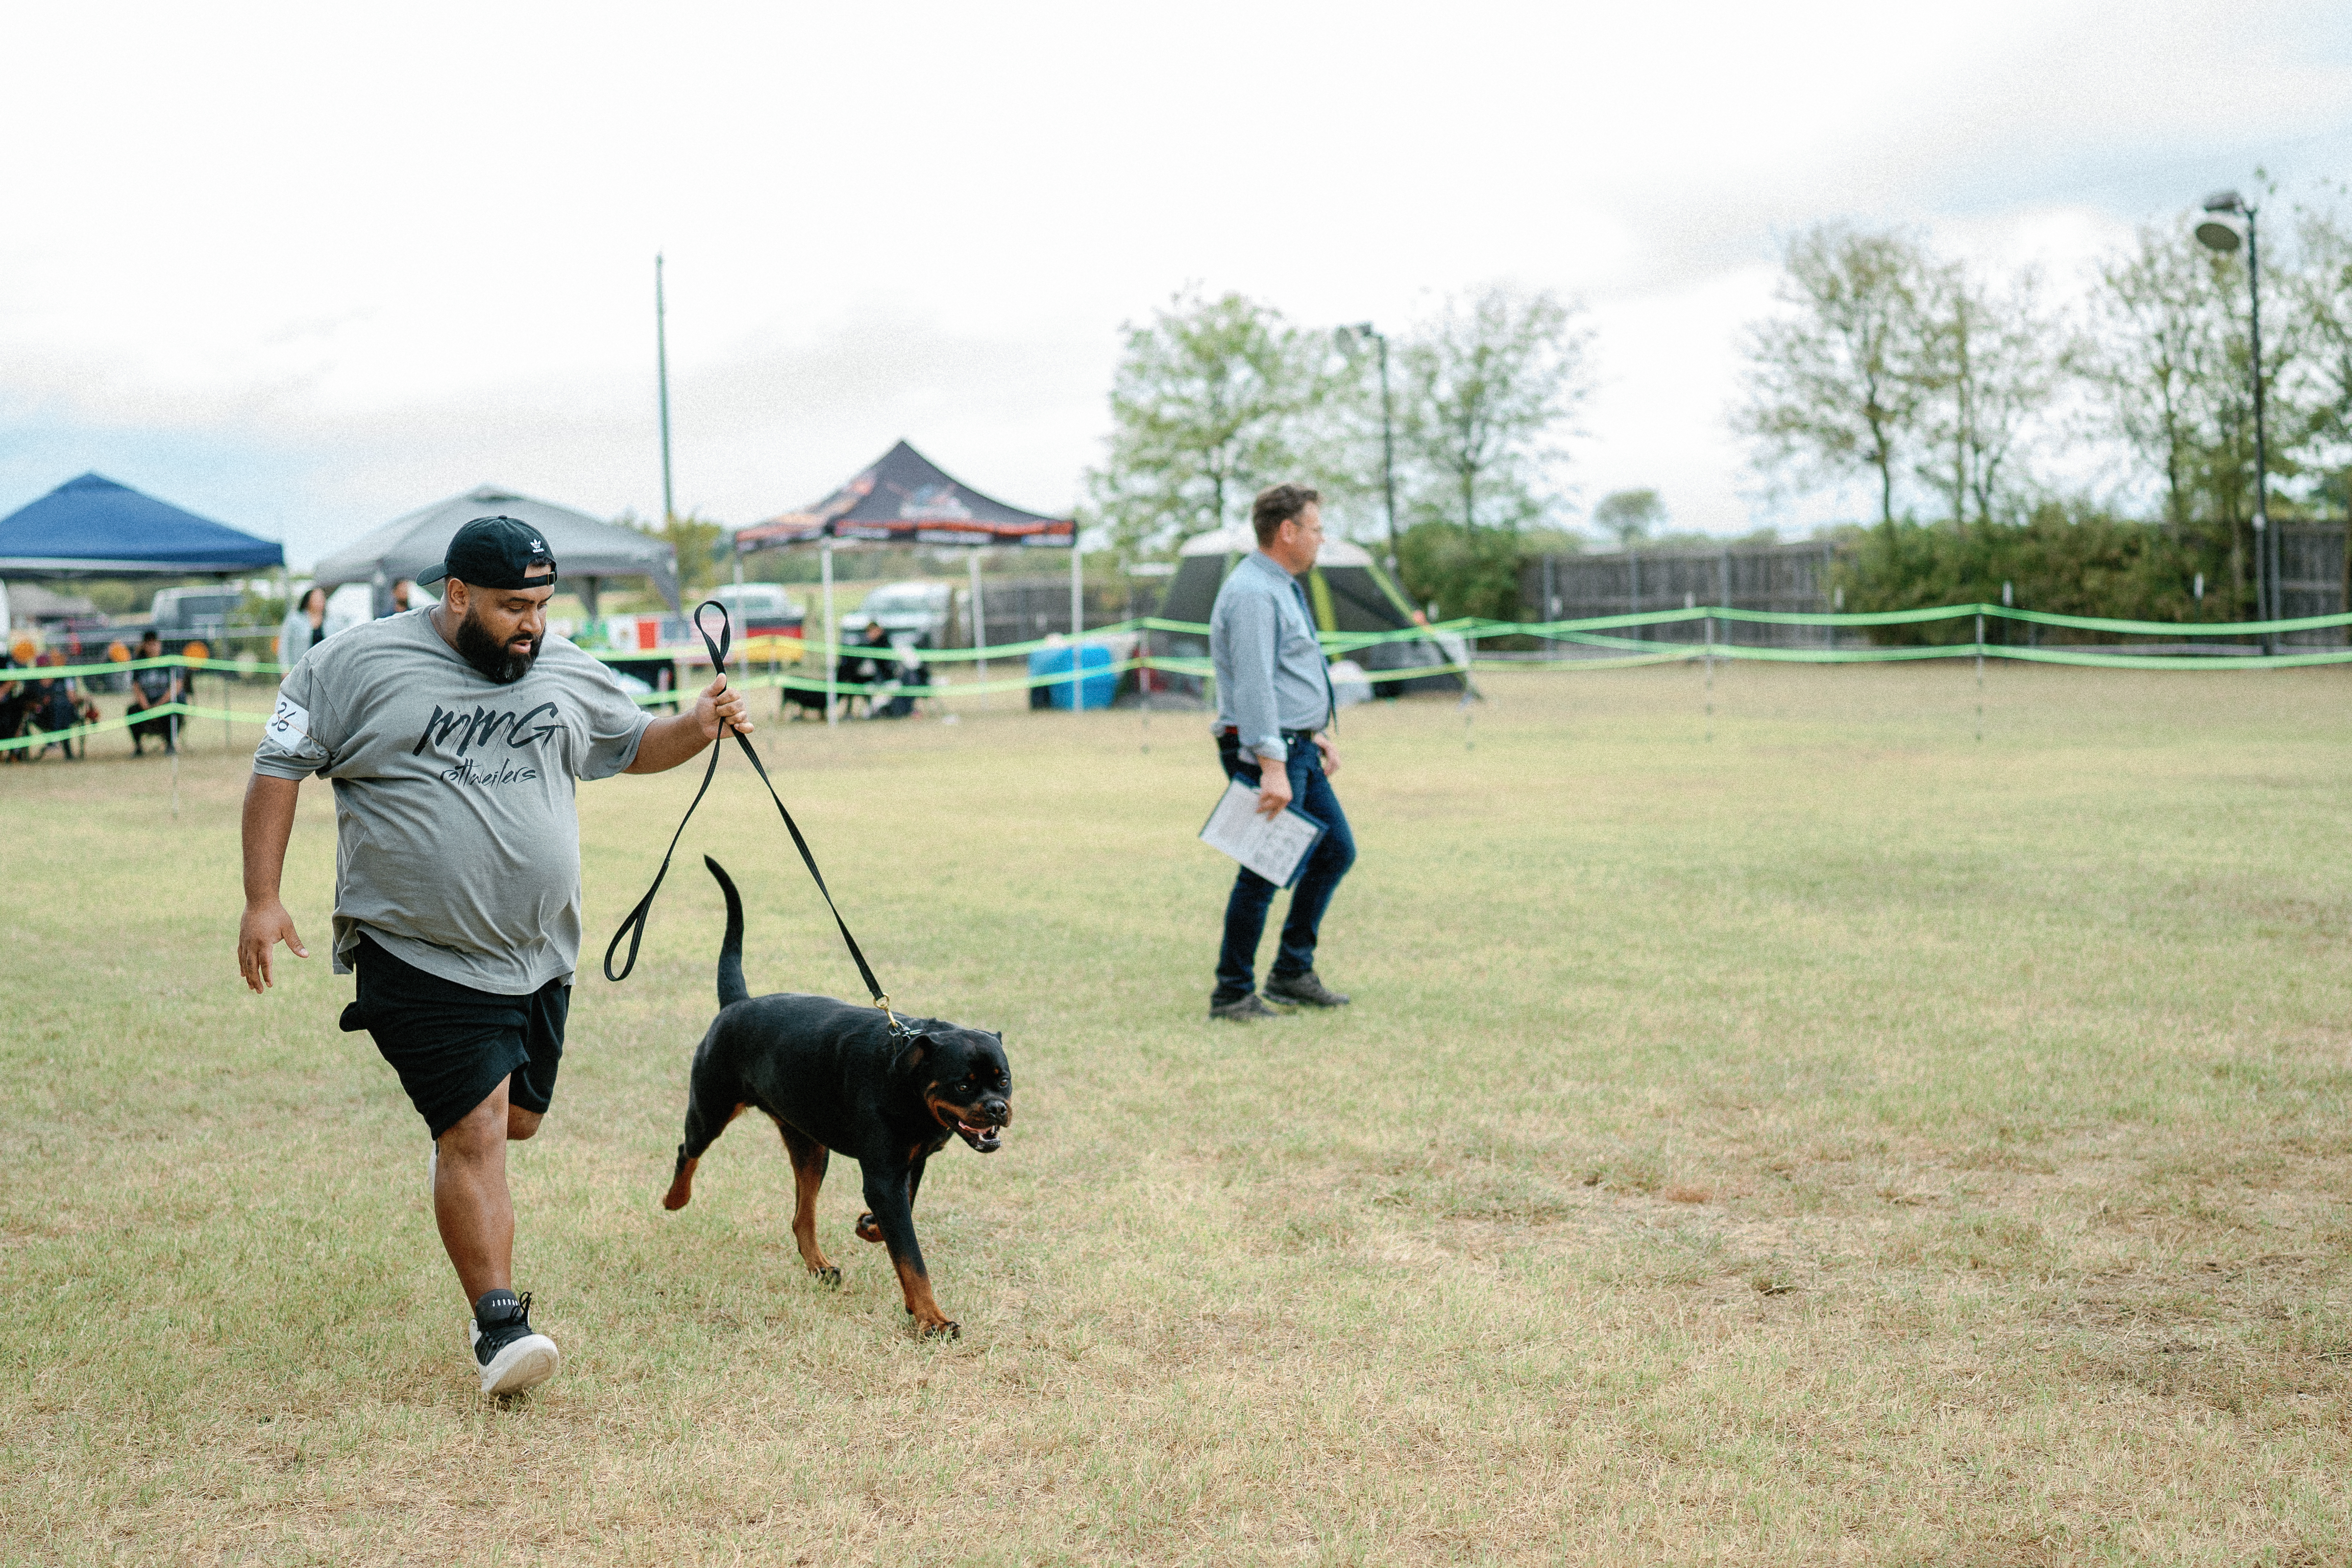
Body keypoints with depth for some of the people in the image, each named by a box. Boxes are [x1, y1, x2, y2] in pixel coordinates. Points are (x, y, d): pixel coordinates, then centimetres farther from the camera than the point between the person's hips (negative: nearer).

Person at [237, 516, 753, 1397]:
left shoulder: (567, 674, 8)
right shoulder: (358, 664, -6)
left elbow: (634, 746, 22)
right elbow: (280, 766, -2)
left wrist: (698, 730, 0)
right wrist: (263, 900, -7)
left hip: (539, 954, 6)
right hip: (421, 954, -6)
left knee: (515, 1120, 16)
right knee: (476, 1133, -12)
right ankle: (498, 1324, -4)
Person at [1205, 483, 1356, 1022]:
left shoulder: (1283, 587, 16)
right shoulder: (1252, 593, -18)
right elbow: (1253, 685, -25)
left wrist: (1316, 734, 22)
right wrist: (1272, 767, -30)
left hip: (1299, 747, 11)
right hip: (1267, 752, -11)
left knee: (1336, 850, 15)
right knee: (1265, 873, -7)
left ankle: (1292, 973, 22)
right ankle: (1233, 994, 3)